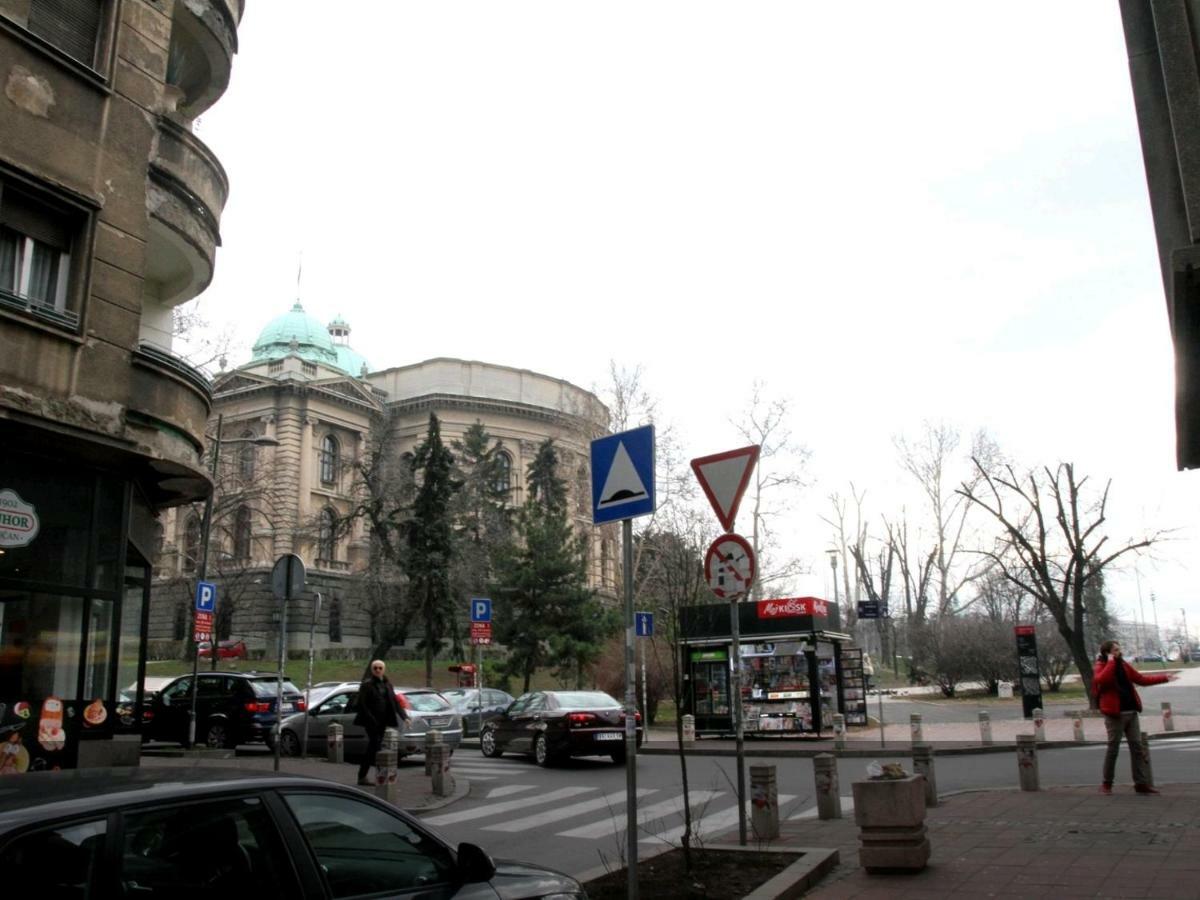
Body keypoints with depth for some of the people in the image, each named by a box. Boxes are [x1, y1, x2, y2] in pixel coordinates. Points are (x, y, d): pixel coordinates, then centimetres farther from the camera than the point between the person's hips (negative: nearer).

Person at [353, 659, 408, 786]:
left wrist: (404, 716, 1)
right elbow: (361, 704, -10)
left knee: (372, 748, 11)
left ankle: (362, 776, 20)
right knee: (376, 746, -11)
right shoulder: (367, 684, -5)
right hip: (371, 722, -6)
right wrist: (371, 719, -19)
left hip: (382, 722, 6)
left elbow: (395, 702, 12)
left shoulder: (387, 685, 12)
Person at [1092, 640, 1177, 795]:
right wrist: (1111, 662, -22)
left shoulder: (1124, 665, 12)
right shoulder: (1100, 667, -8)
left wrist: (1164, 678, 13)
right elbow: (1101, 680, -30)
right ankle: (1107, 783, 9)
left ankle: (1141, 783, 10)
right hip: (1114, 714, -6)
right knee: (1113, 748, -2)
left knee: (1137, 747, 5)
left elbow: (1141, 679, 18)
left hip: (1131, 712, 6)